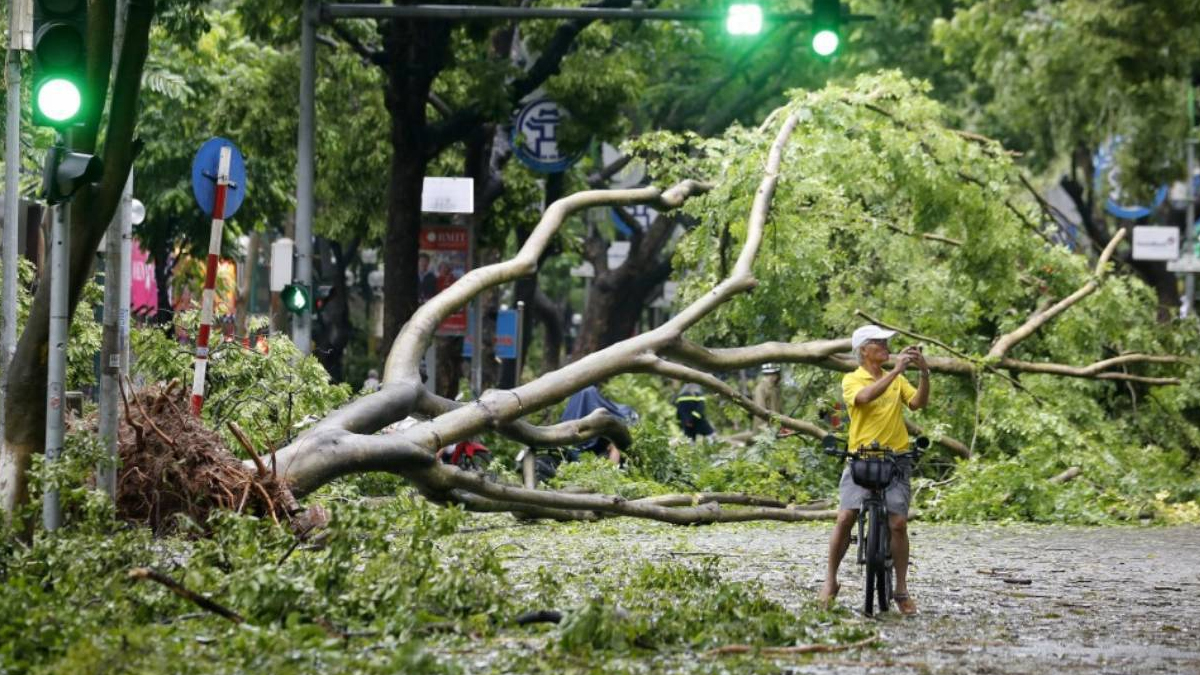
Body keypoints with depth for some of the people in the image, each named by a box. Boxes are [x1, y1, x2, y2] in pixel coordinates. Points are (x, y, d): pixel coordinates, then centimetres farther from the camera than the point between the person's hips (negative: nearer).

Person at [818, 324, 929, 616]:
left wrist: (924, 373, -15)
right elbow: (866, 396, -21)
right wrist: (896, 370, -25)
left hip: (895, 460, 2)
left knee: (898, 523, -7)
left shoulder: (897, 380, 14)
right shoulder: (852, 380, 1)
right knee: (845, 518, -11)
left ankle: (901, 591, 1)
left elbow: (917, 403, -1)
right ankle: (830, 582, 4)